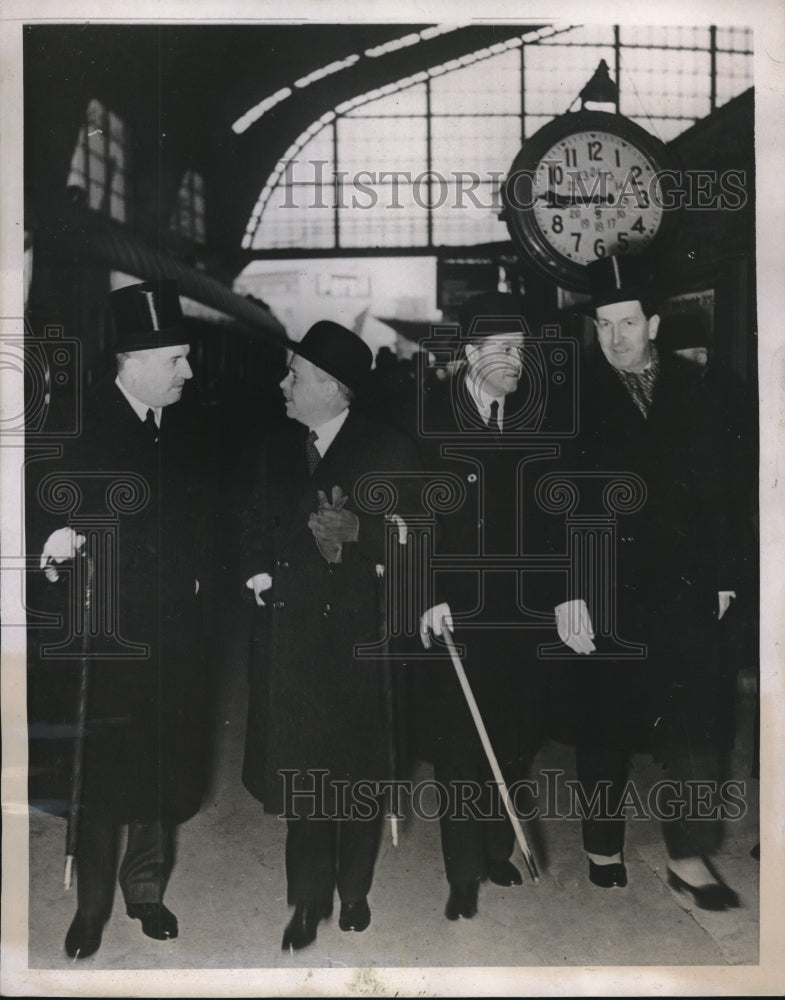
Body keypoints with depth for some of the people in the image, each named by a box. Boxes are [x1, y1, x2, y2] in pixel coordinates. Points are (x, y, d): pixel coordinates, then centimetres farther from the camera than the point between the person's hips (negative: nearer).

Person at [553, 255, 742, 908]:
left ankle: (690, 857, 18)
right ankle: (603, 846, 29)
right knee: (606, 726, 11)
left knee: (695, 724, 2)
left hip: (685, 588, 2)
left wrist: (723, 576, 5)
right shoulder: (575, 396, -2)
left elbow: (717, 488, 8)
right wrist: (566, 592, -11)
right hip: (607, 590, -2)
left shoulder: (691, 389, 6)